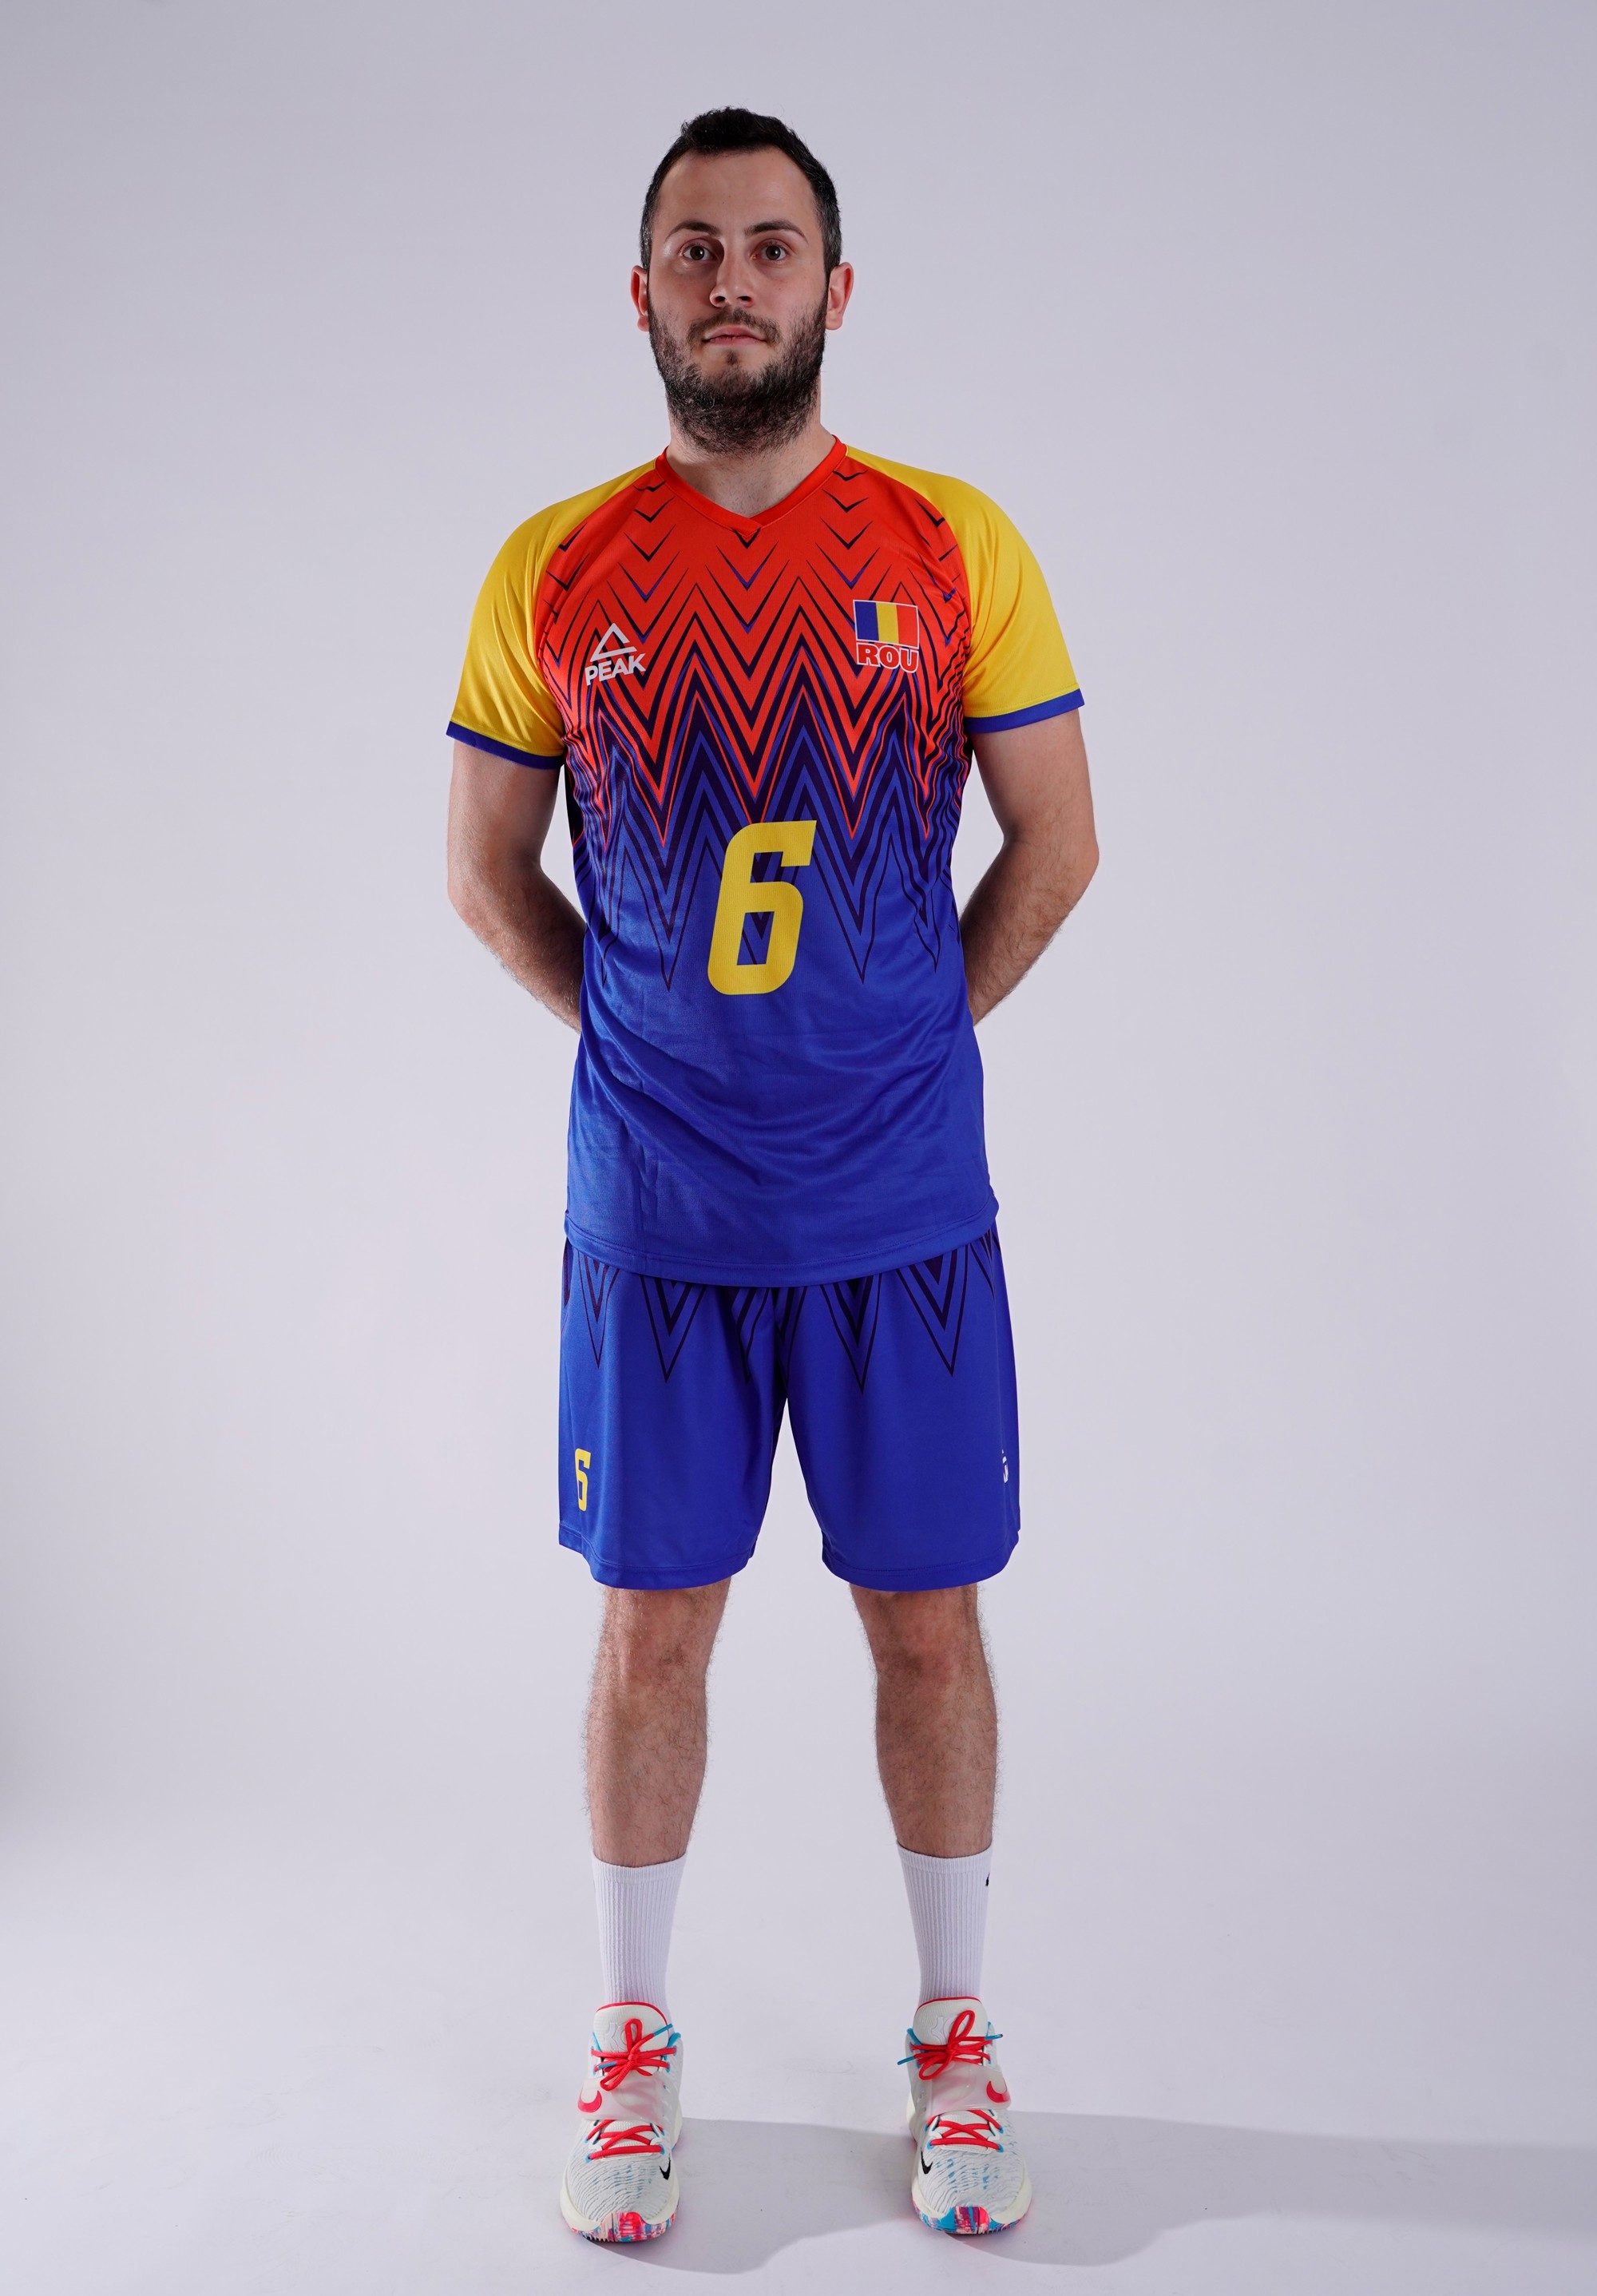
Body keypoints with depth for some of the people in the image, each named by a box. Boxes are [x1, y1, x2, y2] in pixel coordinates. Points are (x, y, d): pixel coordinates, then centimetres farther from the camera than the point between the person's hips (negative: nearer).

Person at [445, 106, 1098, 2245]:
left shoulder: (958, 548, -1)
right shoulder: (553, 573, 1)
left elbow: (1057, 844, 6)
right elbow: (485, 870, 10)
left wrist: (903, 1035, 5)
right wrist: (653, 1039, 6)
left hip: (905, 1208, 0)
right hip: (655, 1211, 1)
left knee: (928, 1616, 9)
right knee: (653, 1625, 9)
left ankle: (956, 2044, 29)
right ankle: (635, 2046, 29)